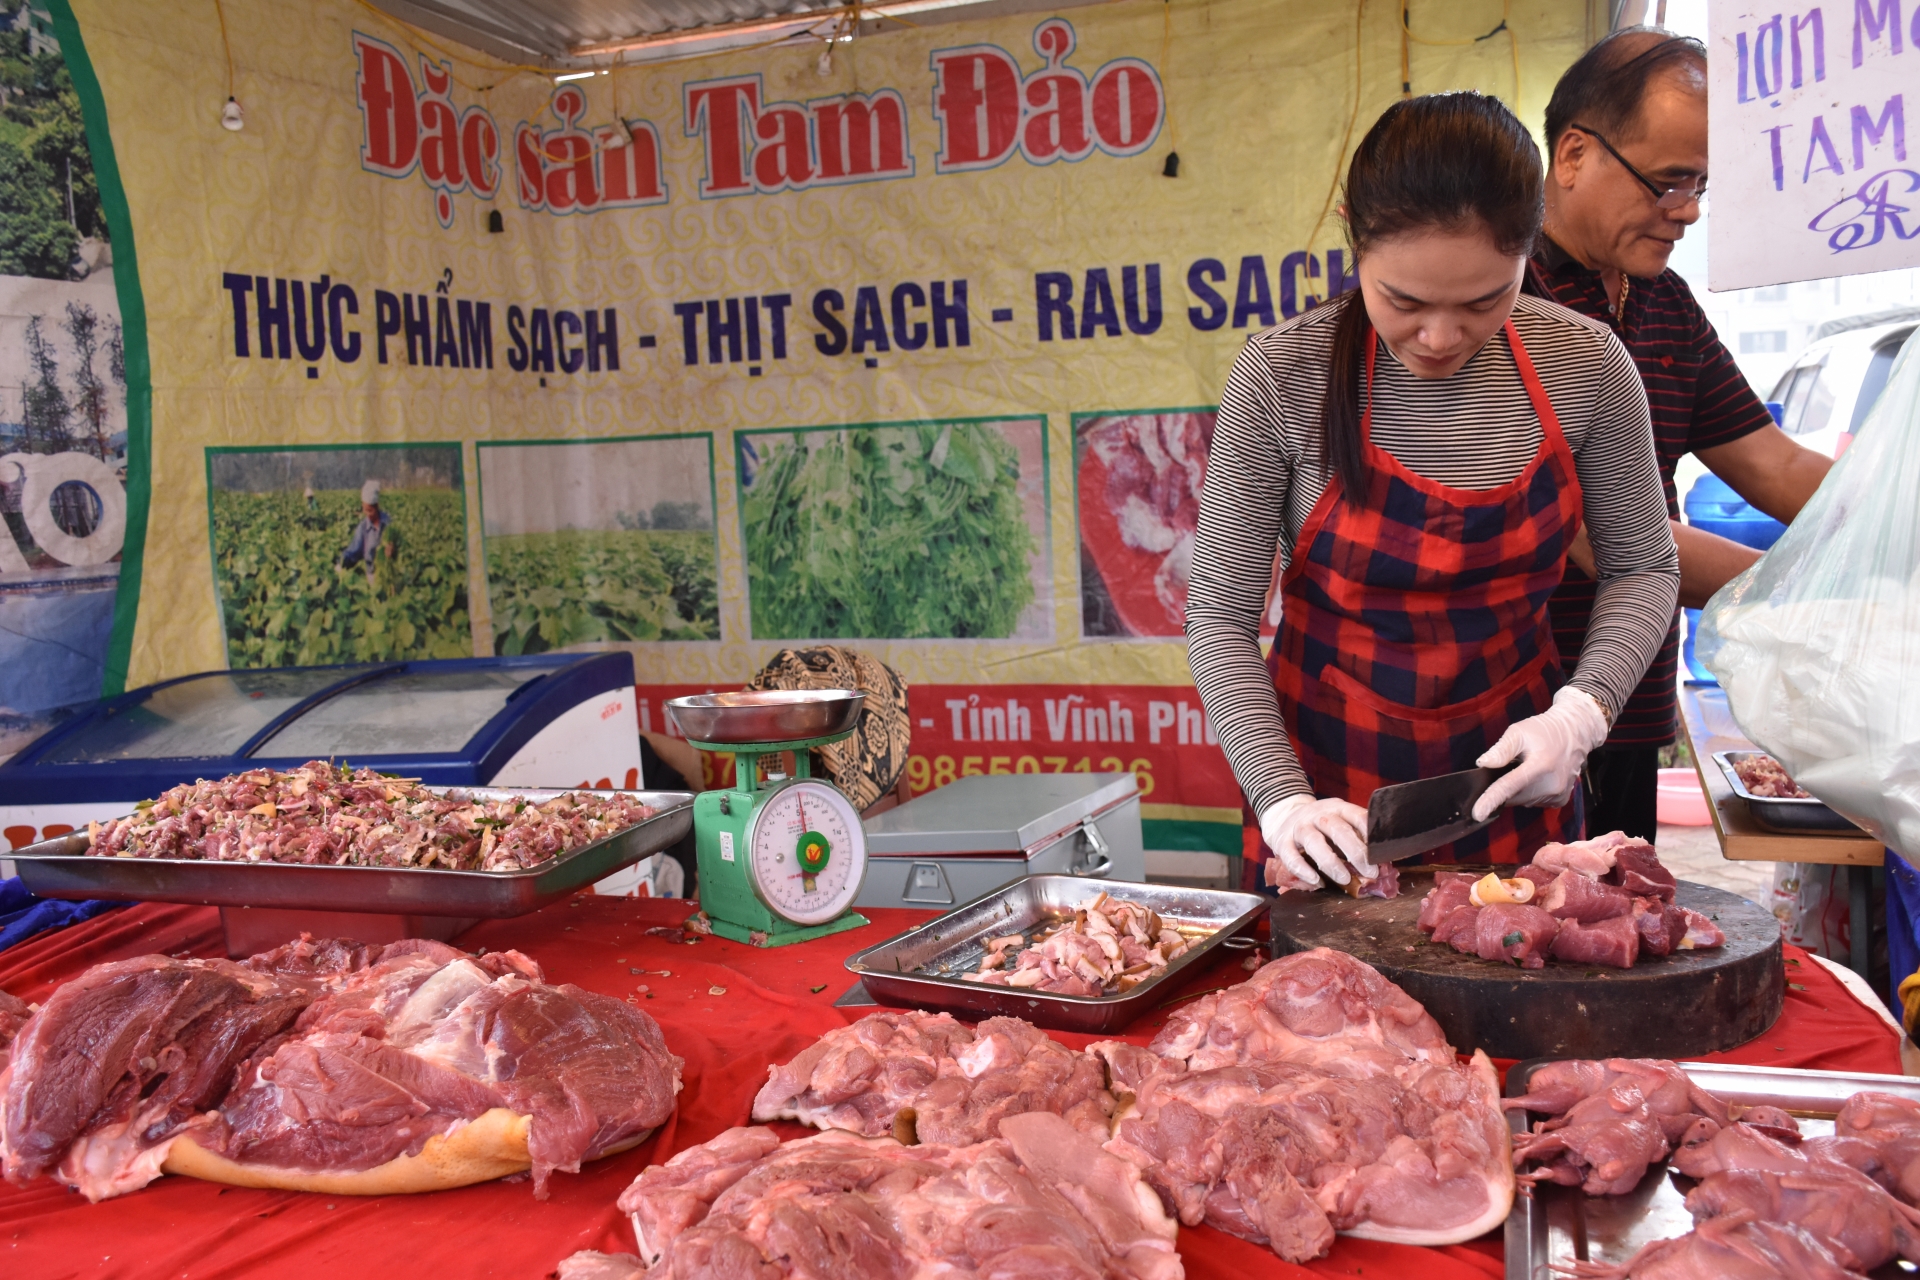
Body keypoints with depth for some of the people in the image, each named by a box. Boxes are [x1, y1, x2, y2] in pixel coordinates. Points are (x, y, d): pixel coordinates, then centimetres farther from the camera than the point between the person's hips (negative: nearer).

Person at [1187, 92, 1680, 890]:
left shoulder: (1585, 367, -10)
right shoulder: (1282, 376, -17)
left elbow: (1642, 567, 3)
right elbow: (1220, 615, -13)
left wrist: (1580, 712, -13)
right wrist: (1283, 800, -22)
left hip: (1509, 770, 2)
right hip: (1332, 770, -2)